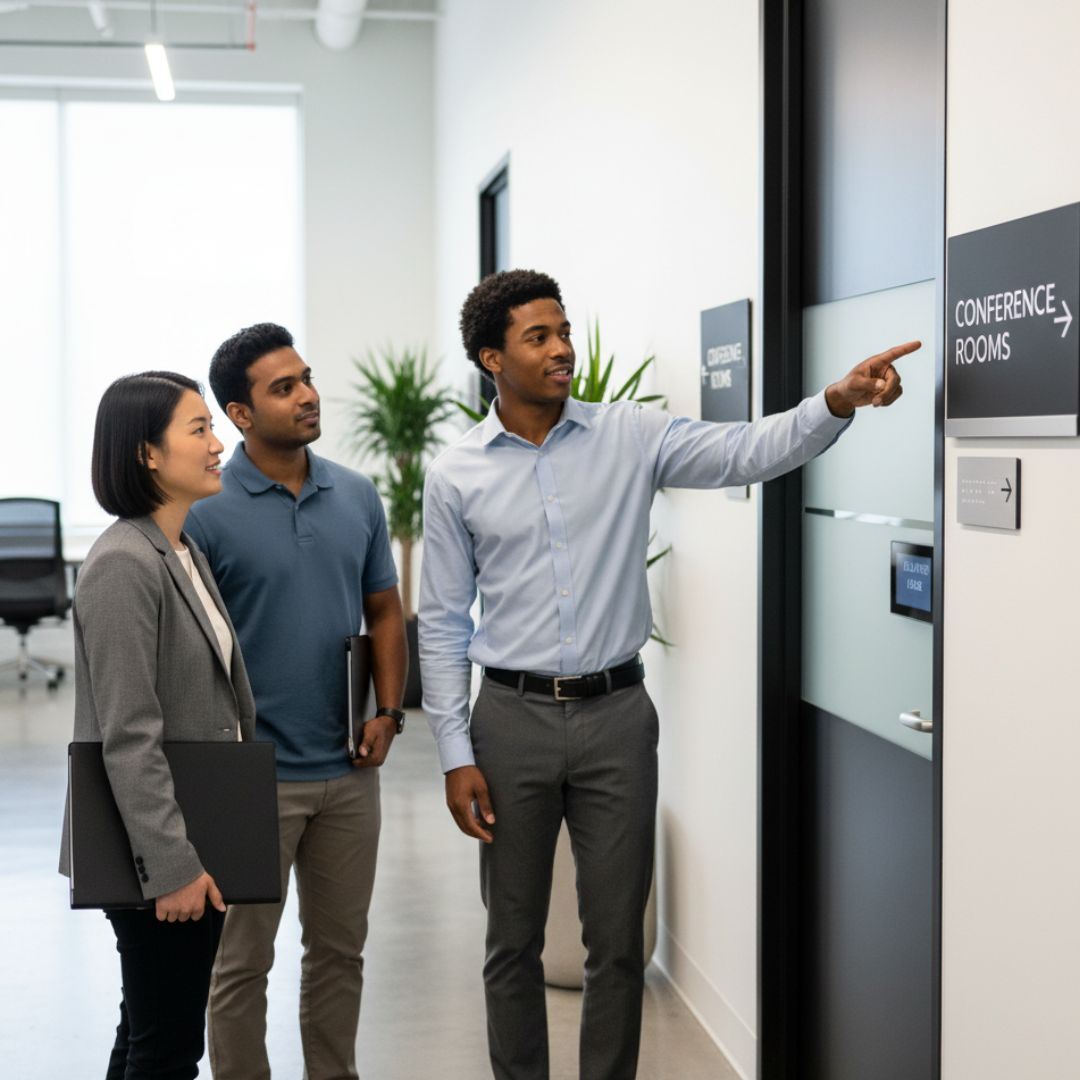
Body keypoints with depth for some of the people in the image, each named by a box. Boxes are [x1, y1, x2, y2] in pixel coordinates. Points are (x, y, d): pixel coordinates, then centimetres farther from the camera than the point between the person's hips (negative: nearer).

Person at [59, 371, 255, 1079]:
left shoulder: (187, 555, 11)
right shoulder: (123, 566, -18)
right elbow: (129, 738, -21)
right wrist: (173, 862, -22)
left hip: (198, 841, 9)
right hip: (156, 856, -9)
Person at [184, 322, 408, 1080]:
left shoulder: (358, 497, 4)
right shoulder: (207, 512, -10)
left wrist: (387, 712, 0)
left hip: (350, 770, 5)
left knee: (340, 951, 16)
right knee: (242, 963, 7)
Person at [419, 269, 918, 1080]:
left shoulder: (629, 437, 0)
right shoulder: (456, 477, -1)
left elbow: (749, 452, -10)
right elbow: (443, 624, 1)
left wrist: (836, 403, -28)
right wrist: (456, 754, -3)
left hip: (616, 715, 0)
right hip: (513, 718, 0)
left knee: (618, 940, 8)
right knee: (514, 940, 11)